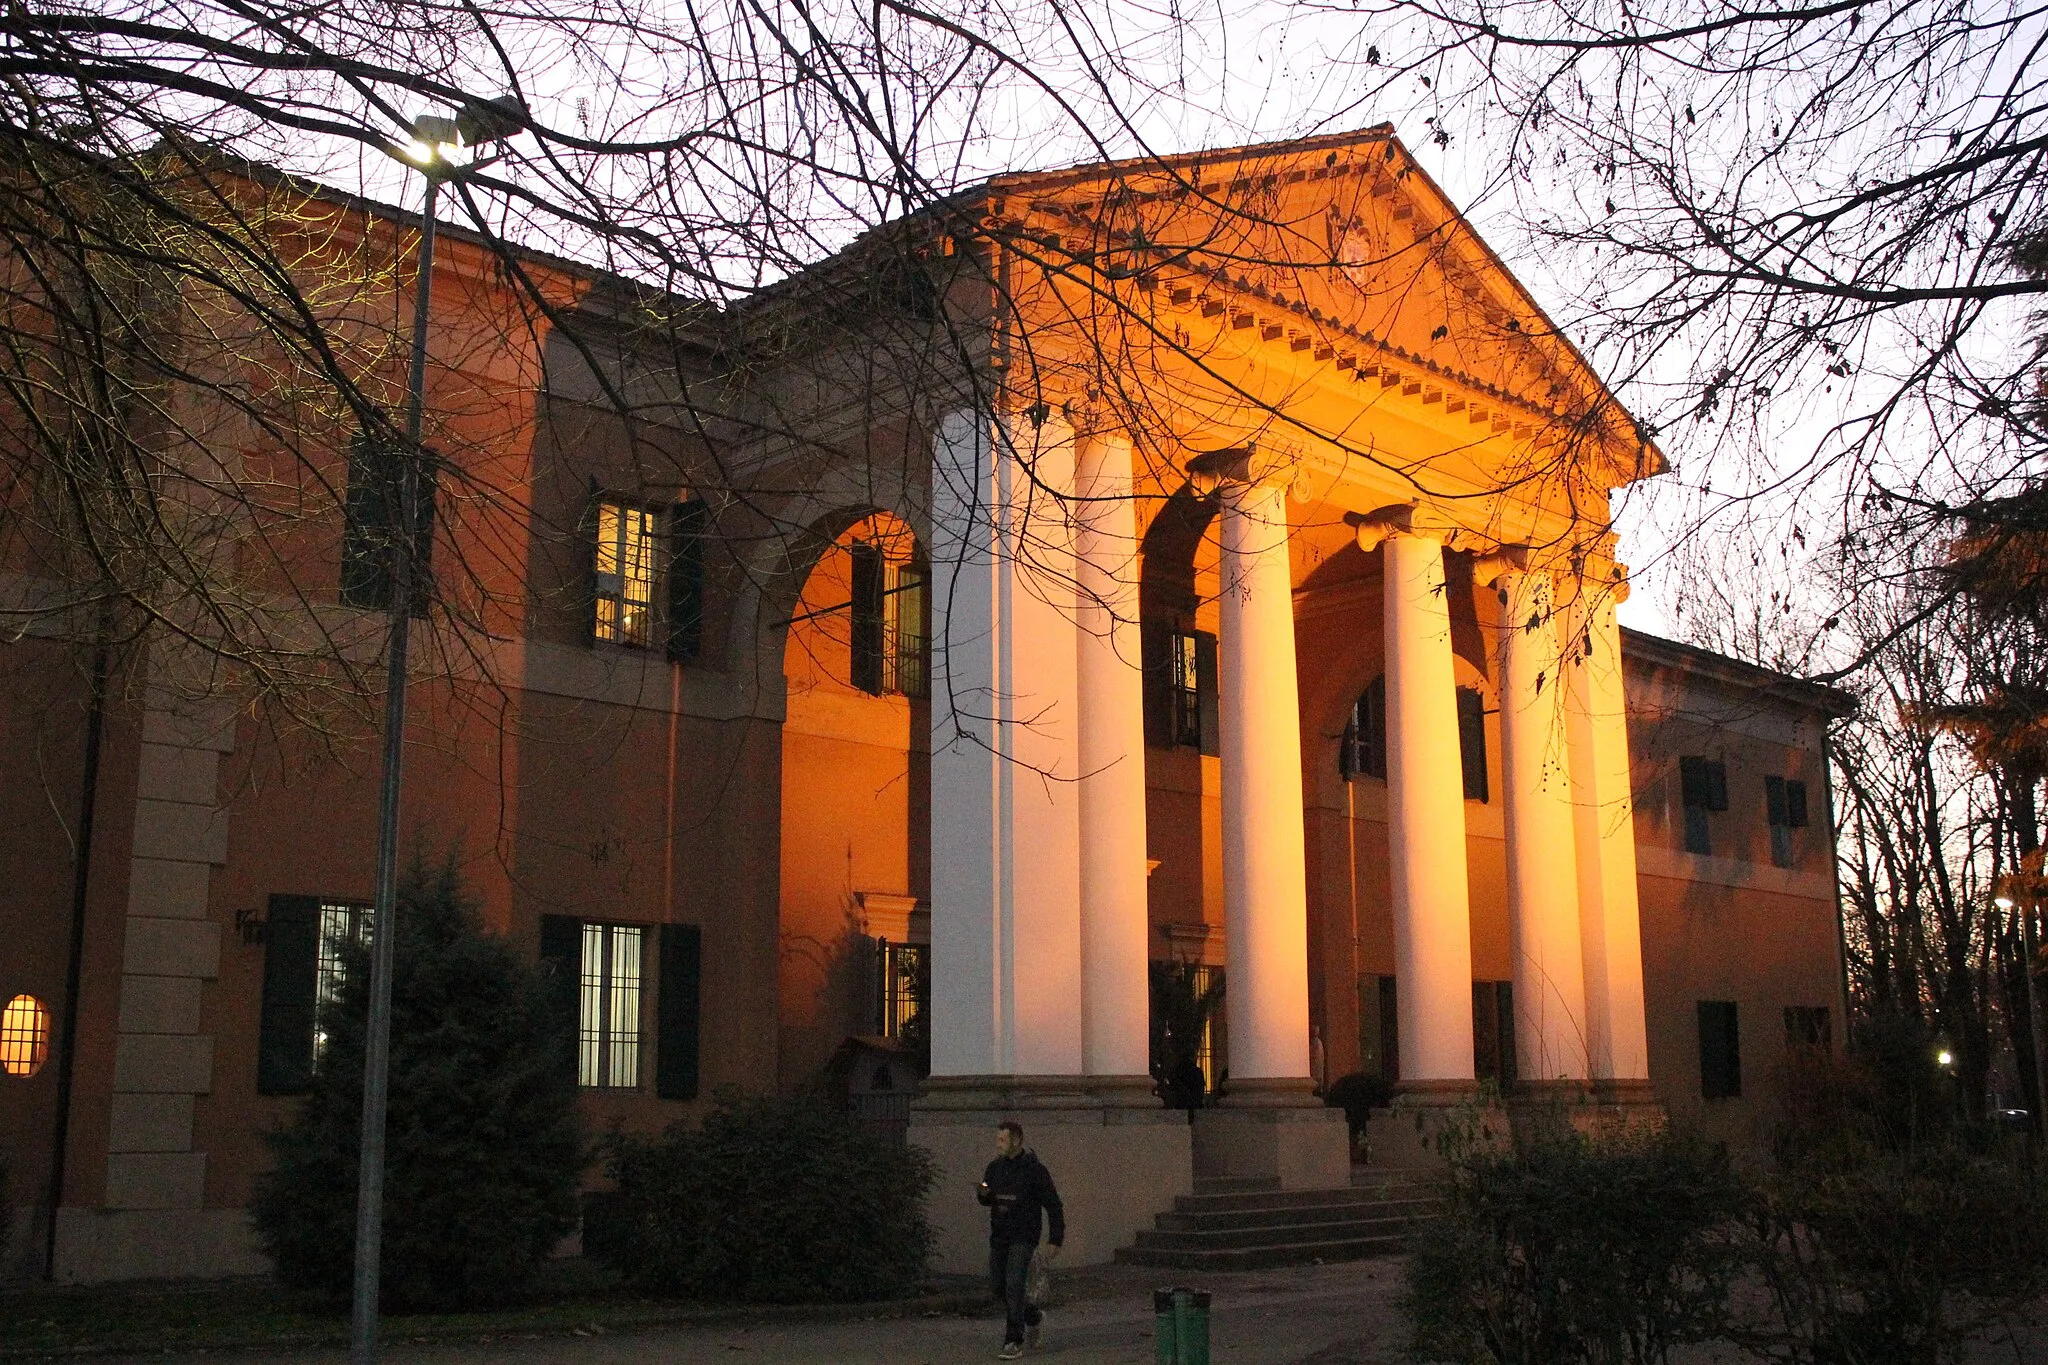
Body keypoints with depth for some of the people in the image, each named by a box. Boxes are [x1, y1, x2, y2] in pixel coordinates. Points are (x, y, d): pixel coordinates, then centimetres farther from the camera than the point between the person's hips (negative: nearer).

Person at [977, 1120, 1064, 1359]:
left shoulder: (1034, 1170, -10)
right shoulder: (994, 1168, 6)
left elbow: (1053, 1206, -8)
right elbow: (988, 1199, 20)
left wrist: (1055, 1239, -12)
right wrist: (982, 1194, -5)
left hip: (1023, 1237, -6)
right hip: (999, 1237, 6)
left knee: (1013, 1286, -14)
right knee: (997, 1287, 9)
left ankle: (1014, 1343, -7)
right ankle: (1033, 1316, 33)